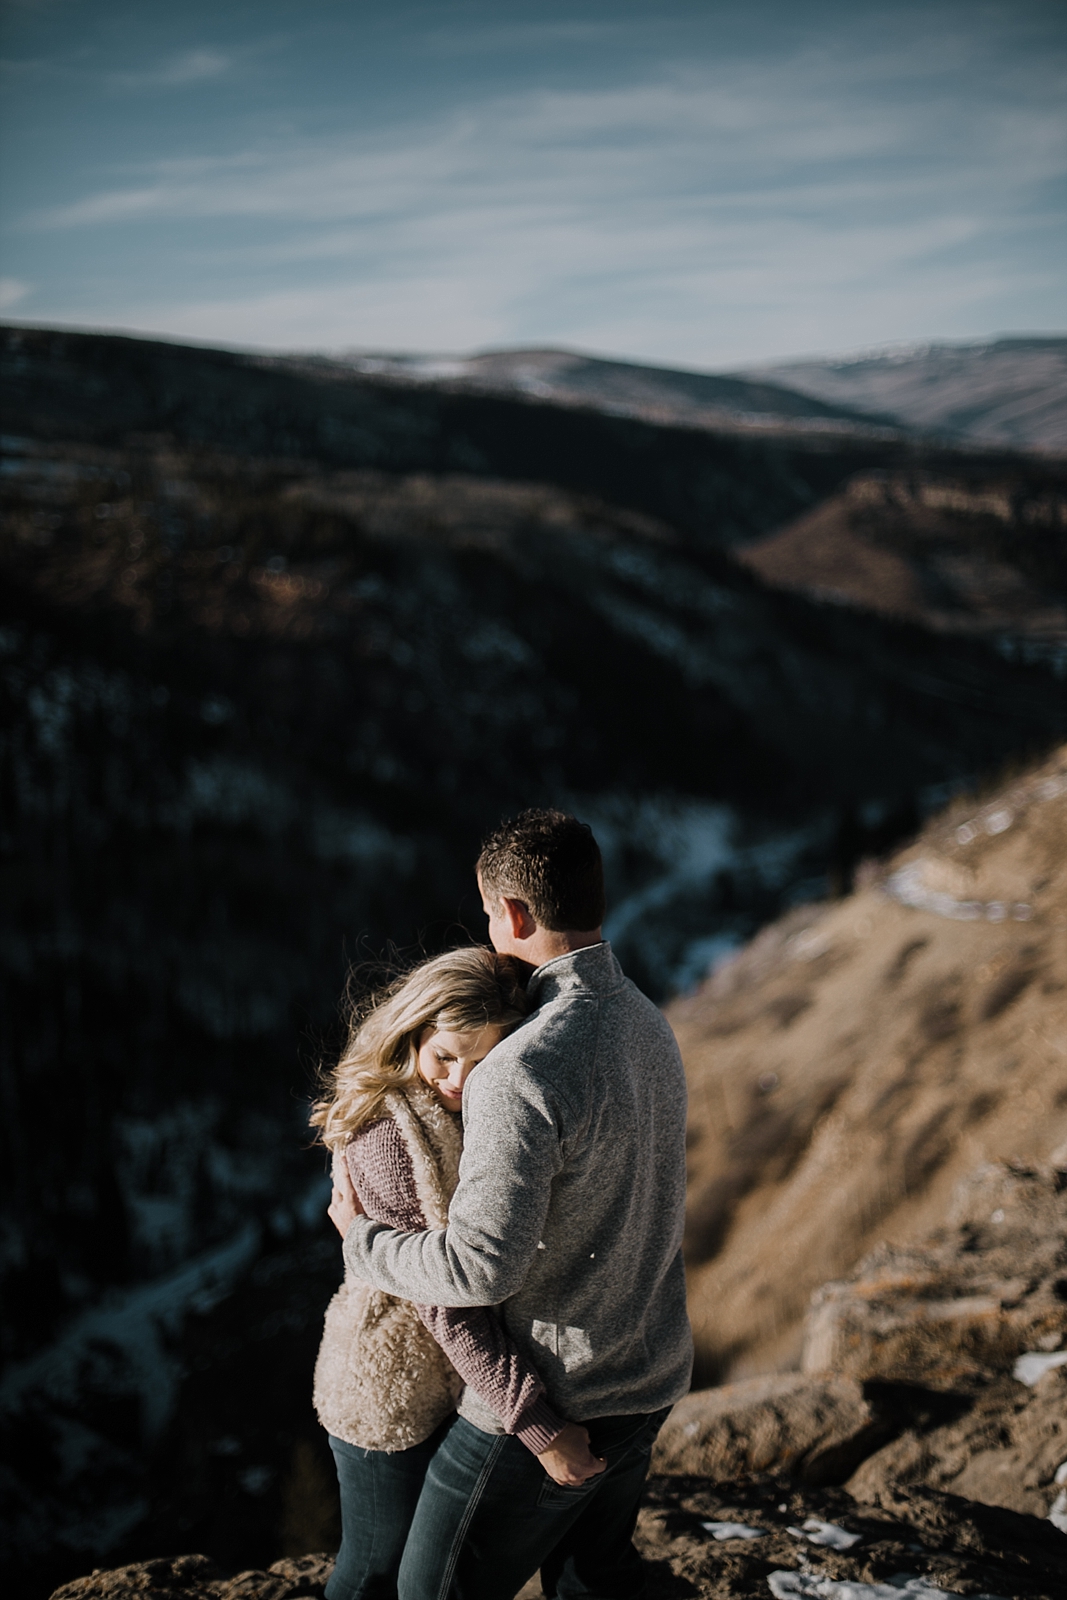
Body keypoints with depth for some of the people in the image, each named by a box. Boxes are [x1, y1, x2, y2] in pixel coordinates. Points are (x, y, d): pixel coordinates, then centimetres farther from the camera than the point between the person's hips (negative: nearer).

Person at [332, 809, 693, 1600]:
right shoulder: (647, 1024, 0)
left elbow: (482, 1266, -29)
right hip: (649, 1371, 8)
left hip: (551, 1394, -8)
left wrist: (365, 1239, -11)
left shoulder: (523, 1073, -29)